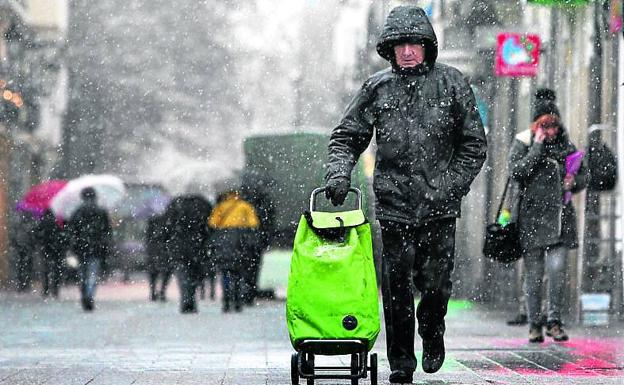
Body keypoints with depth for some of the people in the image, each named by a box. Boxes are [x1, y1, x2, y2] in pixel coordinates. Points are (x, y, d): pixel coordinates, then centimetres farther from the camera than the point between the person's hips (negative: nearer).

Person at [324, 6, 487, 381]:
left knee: (435, 282, -2)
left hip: (439, 208, -1)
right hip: (394, 204, 1)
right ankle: (401, 362, 11)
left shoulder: (452, 83, 4)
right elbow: (347, 136, 12)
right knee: (396, 286, 0)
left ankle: (433, 334, 29)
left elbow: (474, 145, 7)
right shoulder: (376, 88, 6)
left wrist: (449, 188, -2)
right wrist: (339, 174, -5)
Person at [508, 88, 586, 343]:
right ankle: (534, 325, 12)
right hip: (532, 216, -2)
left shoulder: (565, 145, 10)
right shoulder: (523, 143, 0)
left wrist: (574, 182, -2)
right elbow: (516, 173, -15)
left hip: (560, 216, 2)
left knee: (557, 269, -9)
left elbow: (583, 174, 20)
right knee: (534, 274, 1)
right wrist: (537, 147, -15)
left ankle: (554, 322, 4)